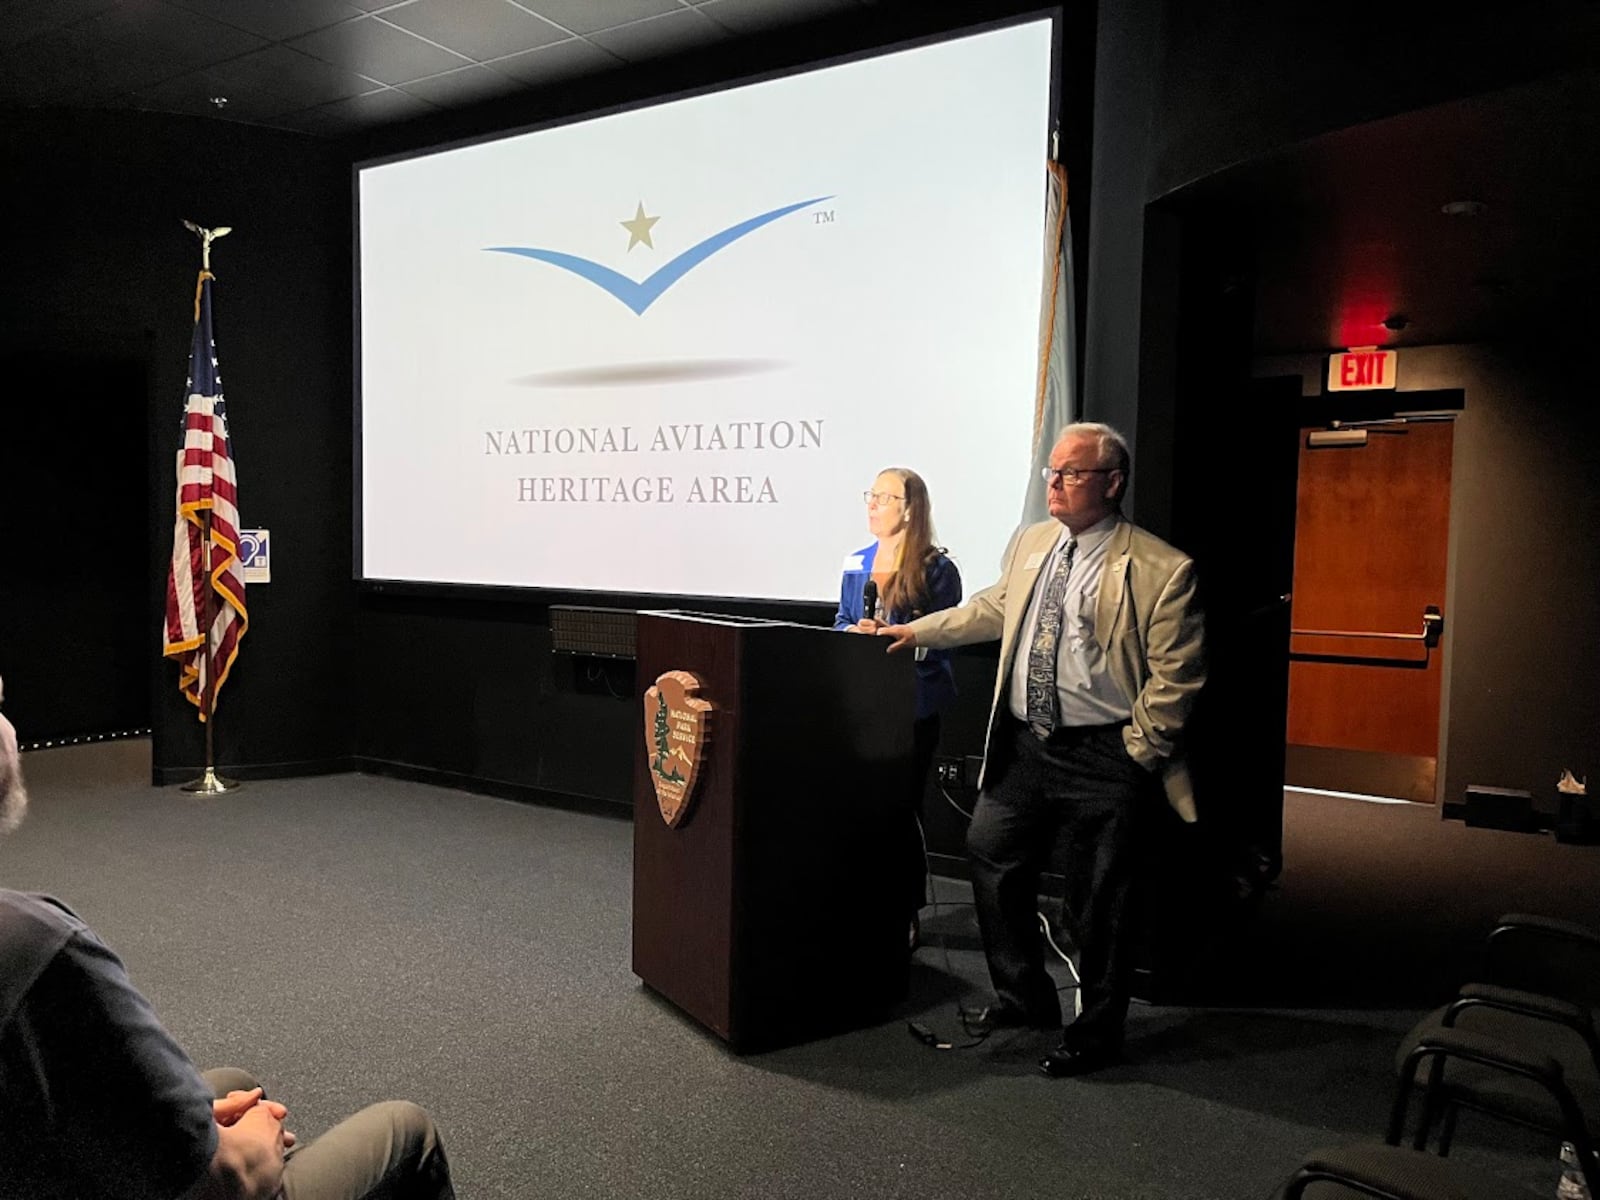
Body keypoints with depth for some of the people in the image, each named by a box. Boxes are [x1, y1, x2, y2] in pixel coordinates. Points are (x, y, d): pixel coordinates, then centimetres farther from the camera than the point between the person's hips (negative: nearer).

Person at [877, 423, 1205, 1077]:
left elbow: (1175, 676, -12)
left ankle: (1096, 1033, 29)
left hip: (1103, 759, -6)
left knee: (1097, 901, 6)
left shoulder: (1161, 570, -14)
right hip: (1024, 744, 7)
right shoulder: (1030, 543, 7)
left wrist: (1134, 753, -11)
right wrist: (919, 629, 25)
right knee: (991, 859, 16)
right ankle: (1024, 997, 38)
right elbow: (993, 608, 23)